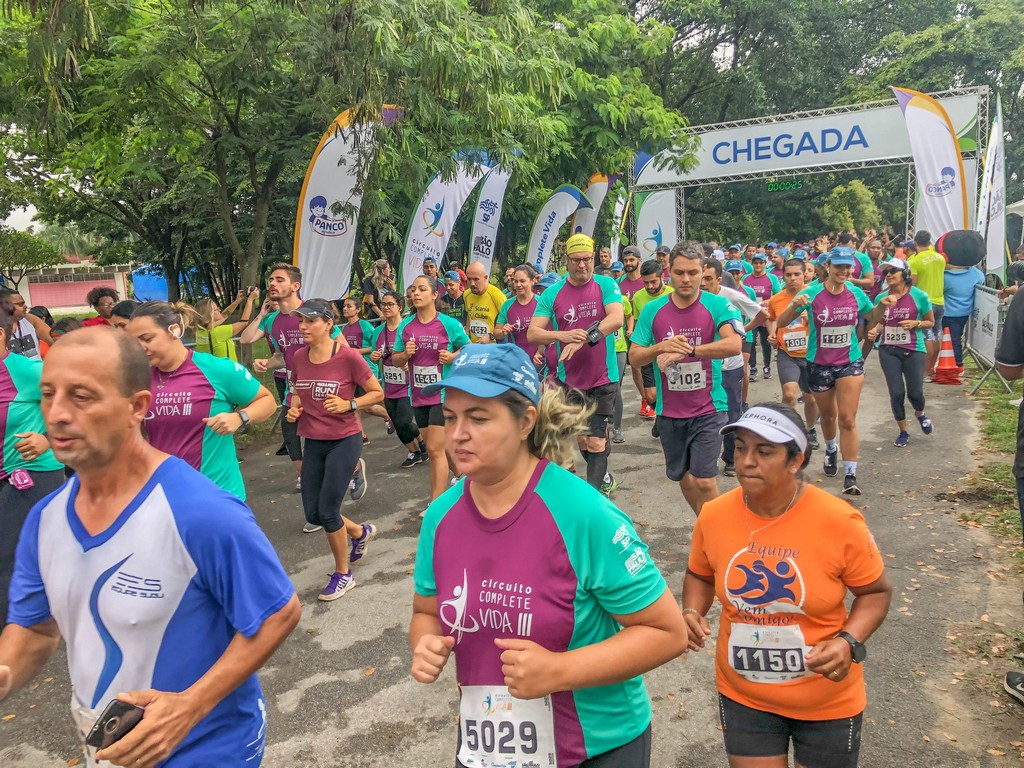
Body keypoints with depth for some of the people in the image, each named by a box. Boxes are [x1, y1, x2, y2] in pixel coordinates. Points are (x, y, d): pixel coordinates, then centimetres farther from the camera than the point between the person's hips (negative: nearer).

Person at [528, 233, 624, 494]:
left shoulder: (606, 285, -5)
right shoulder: (552, 294, -1)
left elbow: (616, 319, -21)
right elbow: (533, 333, -7)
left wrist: (583, 338, -30)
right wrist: (563, 335, -25)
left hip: (602, 379, -3)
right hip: (570, 380, 3)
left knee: (596, 441, -5)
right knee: (580, 440, 17)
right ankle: (603, 477, 42)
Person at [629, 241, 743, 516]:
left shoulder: (718, 305, -8)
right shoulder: (652, 310, 1)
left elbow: (734, 344, -25)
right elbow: (634, 357, 0)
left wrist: (686, 350, -30)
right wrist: (662, 347, -19)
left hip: (708, 409, -3)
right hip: (669, 412, 4)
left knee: (704, 482, -9)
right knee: (684, 480, 17)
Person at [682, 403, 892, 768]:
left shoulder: (839, 521, -20)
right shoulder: (713, 516, -12)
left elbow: (876, 591, -6)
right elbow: (699, 575, 6)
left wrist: (849, 642, -23)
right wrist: (692, 612, -13)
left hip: (827, 702, -1)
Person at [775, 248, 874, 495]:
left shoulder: (856, 294, -4)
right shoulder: (811, 294, -12)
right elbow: (781, 323, -14)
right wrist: (794, 305, -32)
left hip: (850, 362, 0)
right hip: (819, 365, 0)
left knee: (847, 420, -8)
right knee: (828, 415, 20)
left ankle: (850, 475, -4)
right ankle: (831, 449, 50)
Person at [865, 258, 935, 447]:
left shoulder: (919, 296, -6)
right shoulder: (881, 298, 1)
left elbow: (930, 322, 5)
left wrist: (915, 323, -15)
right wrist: (874, 331, -8)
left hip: (913, 350, -2)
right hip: (888, 350, 2)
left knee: (915, 392, 1)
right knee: (896, 392, 1)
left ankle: (920, 414, 39)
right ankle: (903, 432, 20)